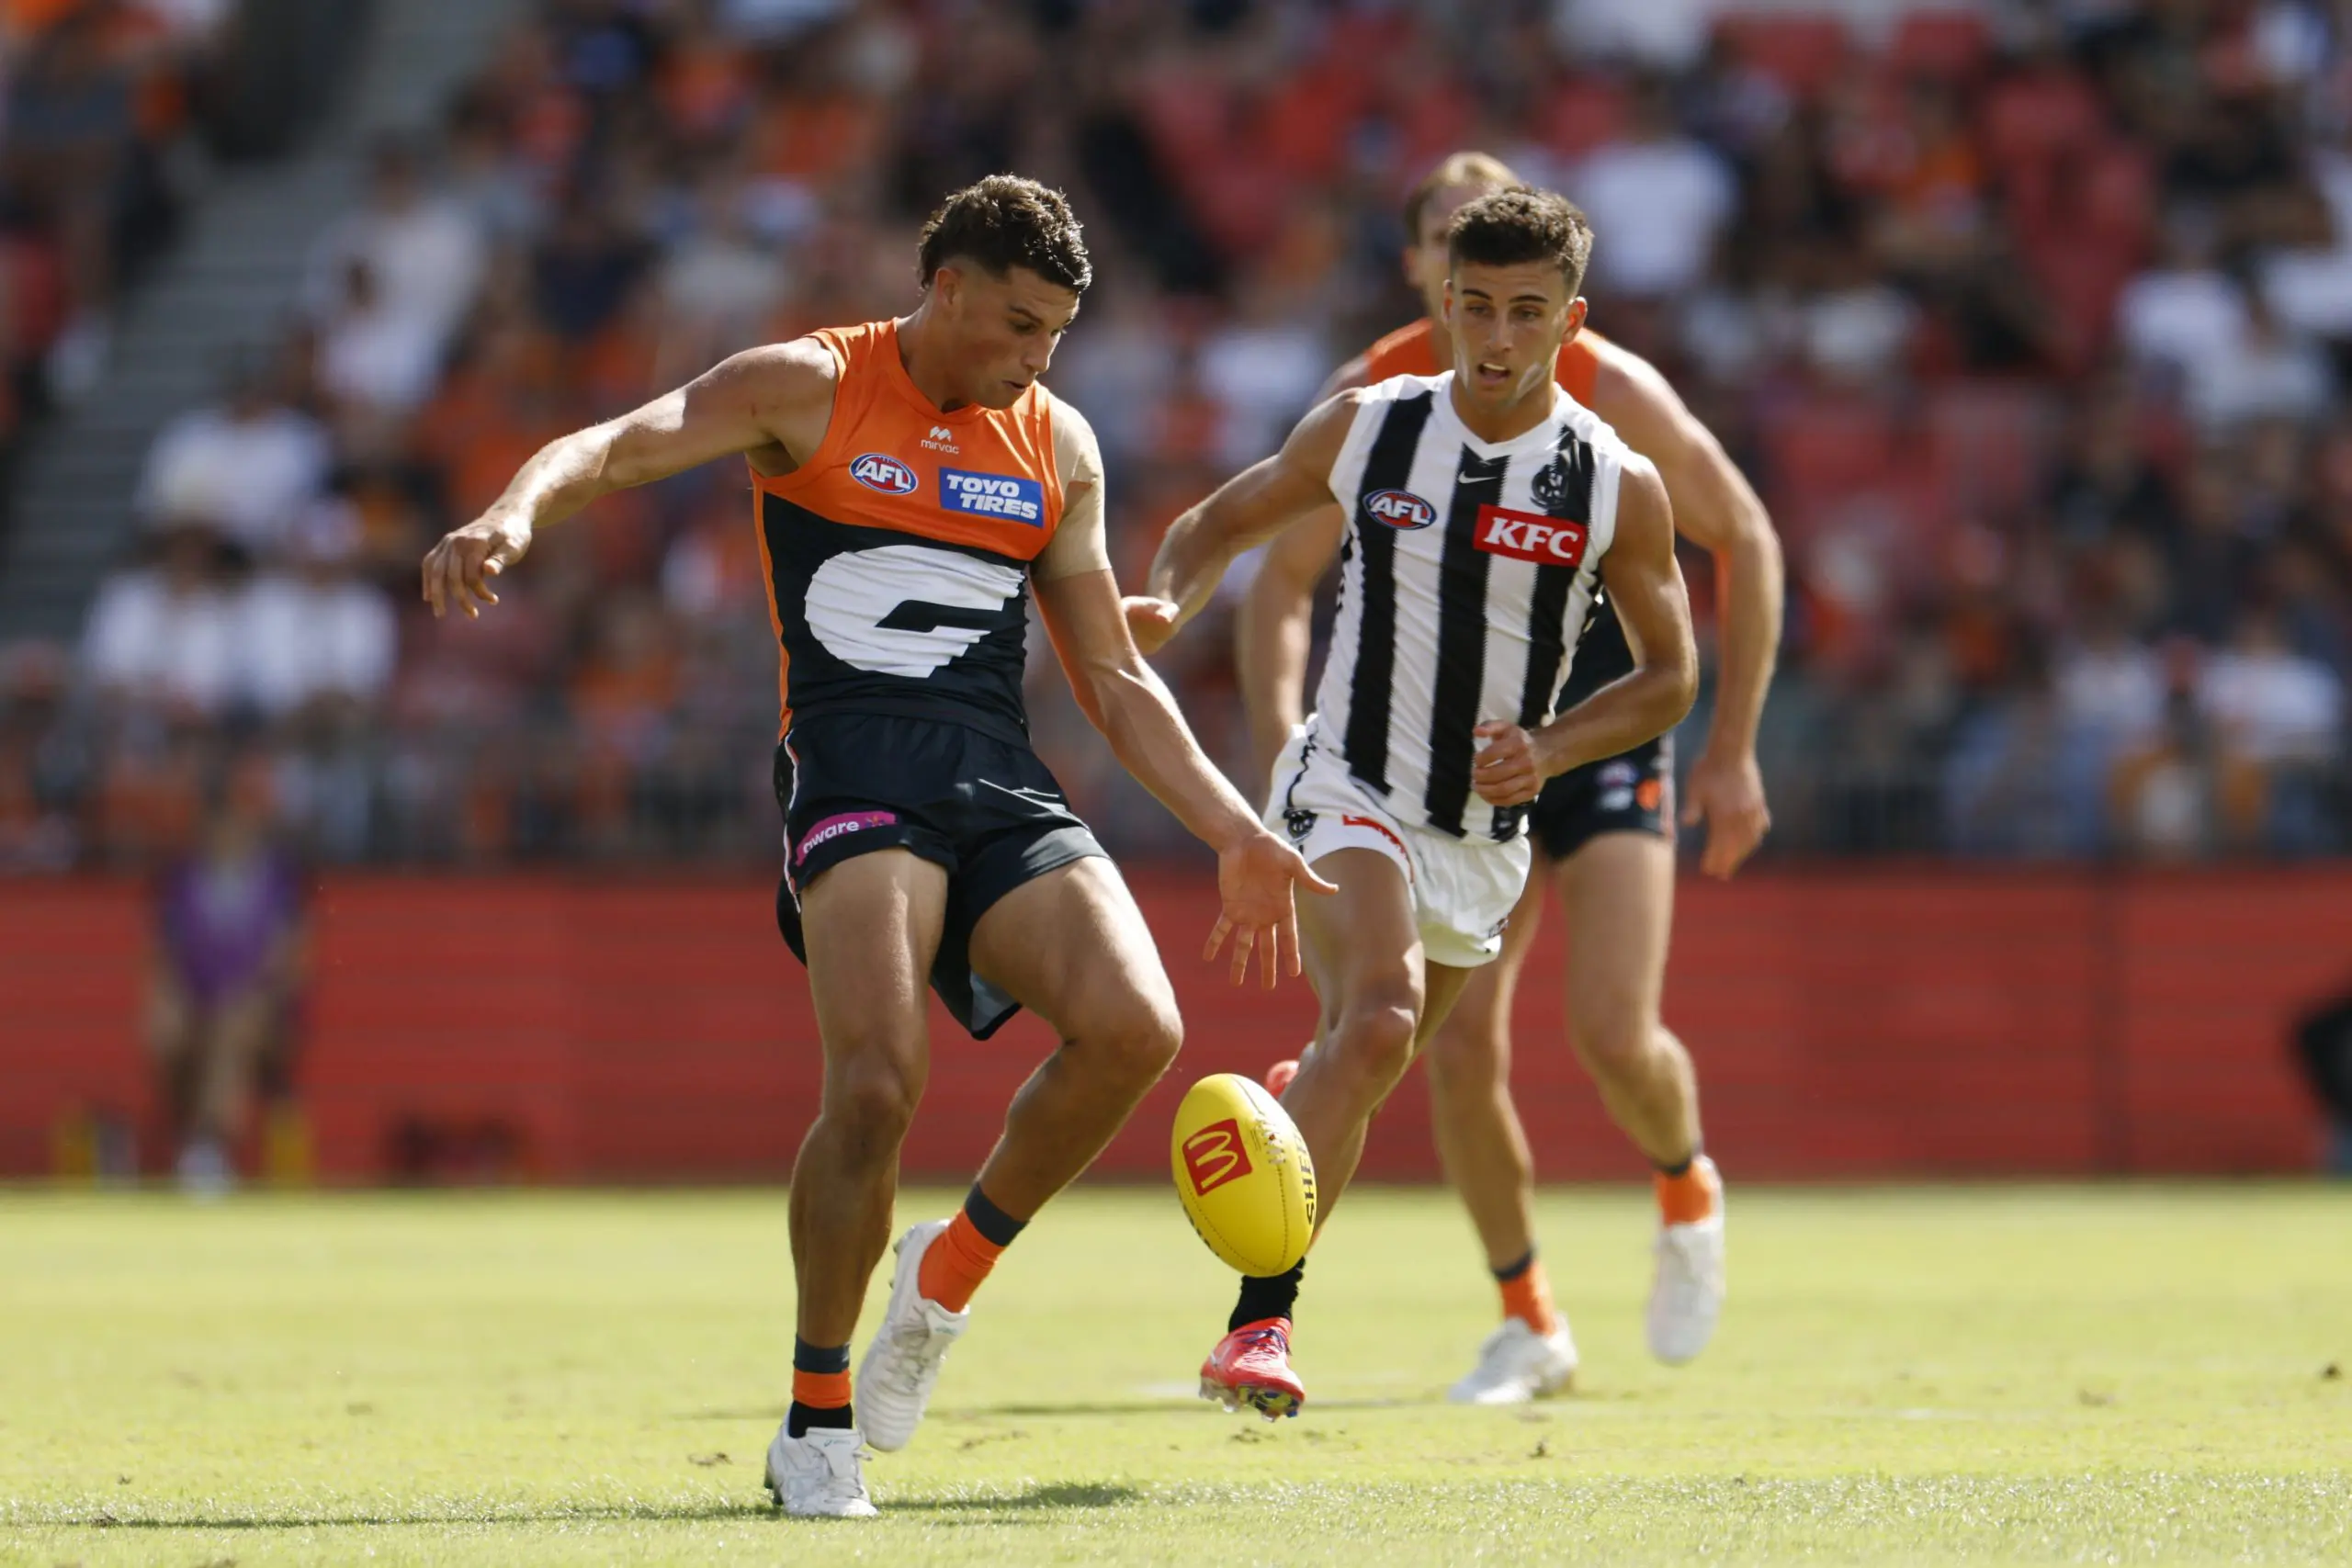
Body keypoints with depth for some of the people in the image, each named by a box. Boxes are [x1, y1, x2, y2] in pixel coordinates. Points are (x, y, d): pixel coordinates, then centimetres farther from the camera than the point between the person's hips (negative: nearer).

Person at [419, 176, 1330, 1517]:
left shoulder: (1058, 444, 18)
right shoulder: (811, 390, 4)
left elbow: (1114, 674, 24)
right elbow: (617, 446, -9)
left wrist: (1234, 833, 17)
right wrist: (516, 514, -32)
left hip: (1004, 779, 5)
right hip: (854, 768, -5)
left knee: (1135, 1028, -20)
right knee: (878, 1082, -23)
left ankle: (954, 1268, 6)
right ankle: (818, 1422, -4)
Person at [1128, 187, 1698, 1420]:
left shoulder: (1618, 487, -4)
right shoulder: (1363, 432, -4)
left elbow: (1669, 672, 5)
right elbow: (1224, 520, 11)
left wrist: (1551, 749, -12)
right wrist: (1169, 600, -11)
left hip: (1487, 836, 3)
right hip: (1348, 793, -3)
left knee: (1364, 1067, 17)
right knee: (1379, 1020, -29)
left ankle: (1287, 1109, 55)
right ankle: (1259, 1321, -30)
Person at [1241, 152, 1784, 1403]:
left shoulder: (1609, 392, -14)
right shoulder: (1366, 405, -9)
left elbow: (1741, 541, -2)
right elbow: (1283, 583, 0)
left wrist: (1733, 750, -4)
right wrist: (1280, 758, -14)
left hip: (1607, 721, -2)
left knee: (1614, 1035, -14)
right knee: (1460, 1038, -8)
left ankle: (1688, 1192, 22)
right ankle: (1527, 1322, 11)